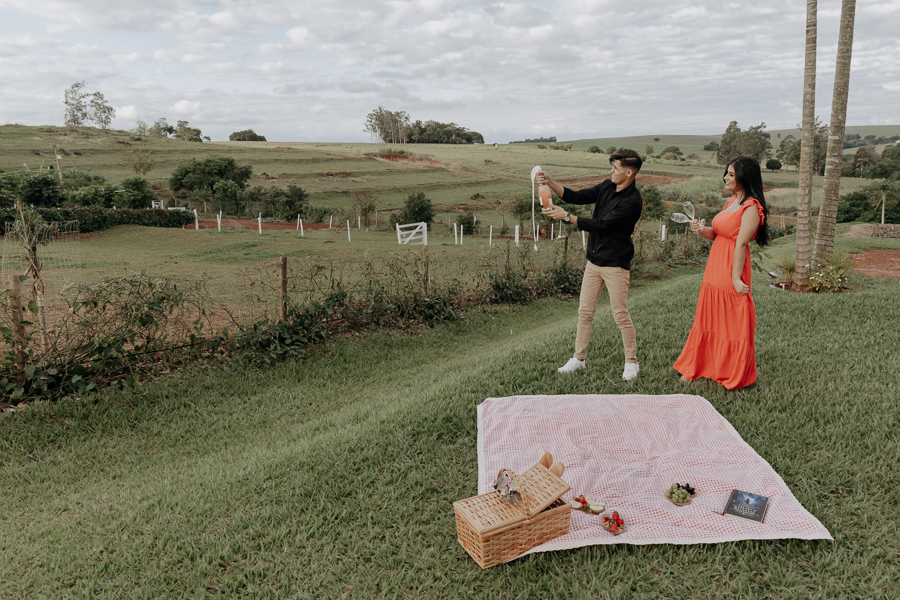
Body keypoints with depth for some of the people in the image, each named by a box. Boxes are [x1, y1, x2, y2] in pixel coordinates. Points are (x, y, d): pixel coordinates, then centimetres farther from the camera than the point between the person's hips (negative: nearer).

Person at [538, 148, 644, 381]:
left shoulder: (633, 202, -18)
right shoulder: (607, 187, 6)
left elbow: (601, 225, -22)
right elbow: (577, 197, 7)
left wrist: (566, 216, -19)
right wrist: (550, 182, -6)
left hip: (615, 264, -7)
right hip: (594, 261, 7)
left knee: (620, 314, 0)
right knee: (585, 311, 9)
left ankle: (631, 362, 16)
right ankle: (579, 358, 19)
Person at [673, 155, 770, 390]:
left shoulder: (751, 207, -14)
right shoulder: (732, 202, 13)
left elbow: (741, 244, -19)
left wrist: (736, 278, -21)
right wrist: (701, 230, -7)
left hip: (731, 273, -8)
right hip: (714, 272, 9)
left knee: (733, 324, 3)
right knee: (708, 320, 15)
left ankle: (734, 376, 18)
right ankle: (699, 367, 27)